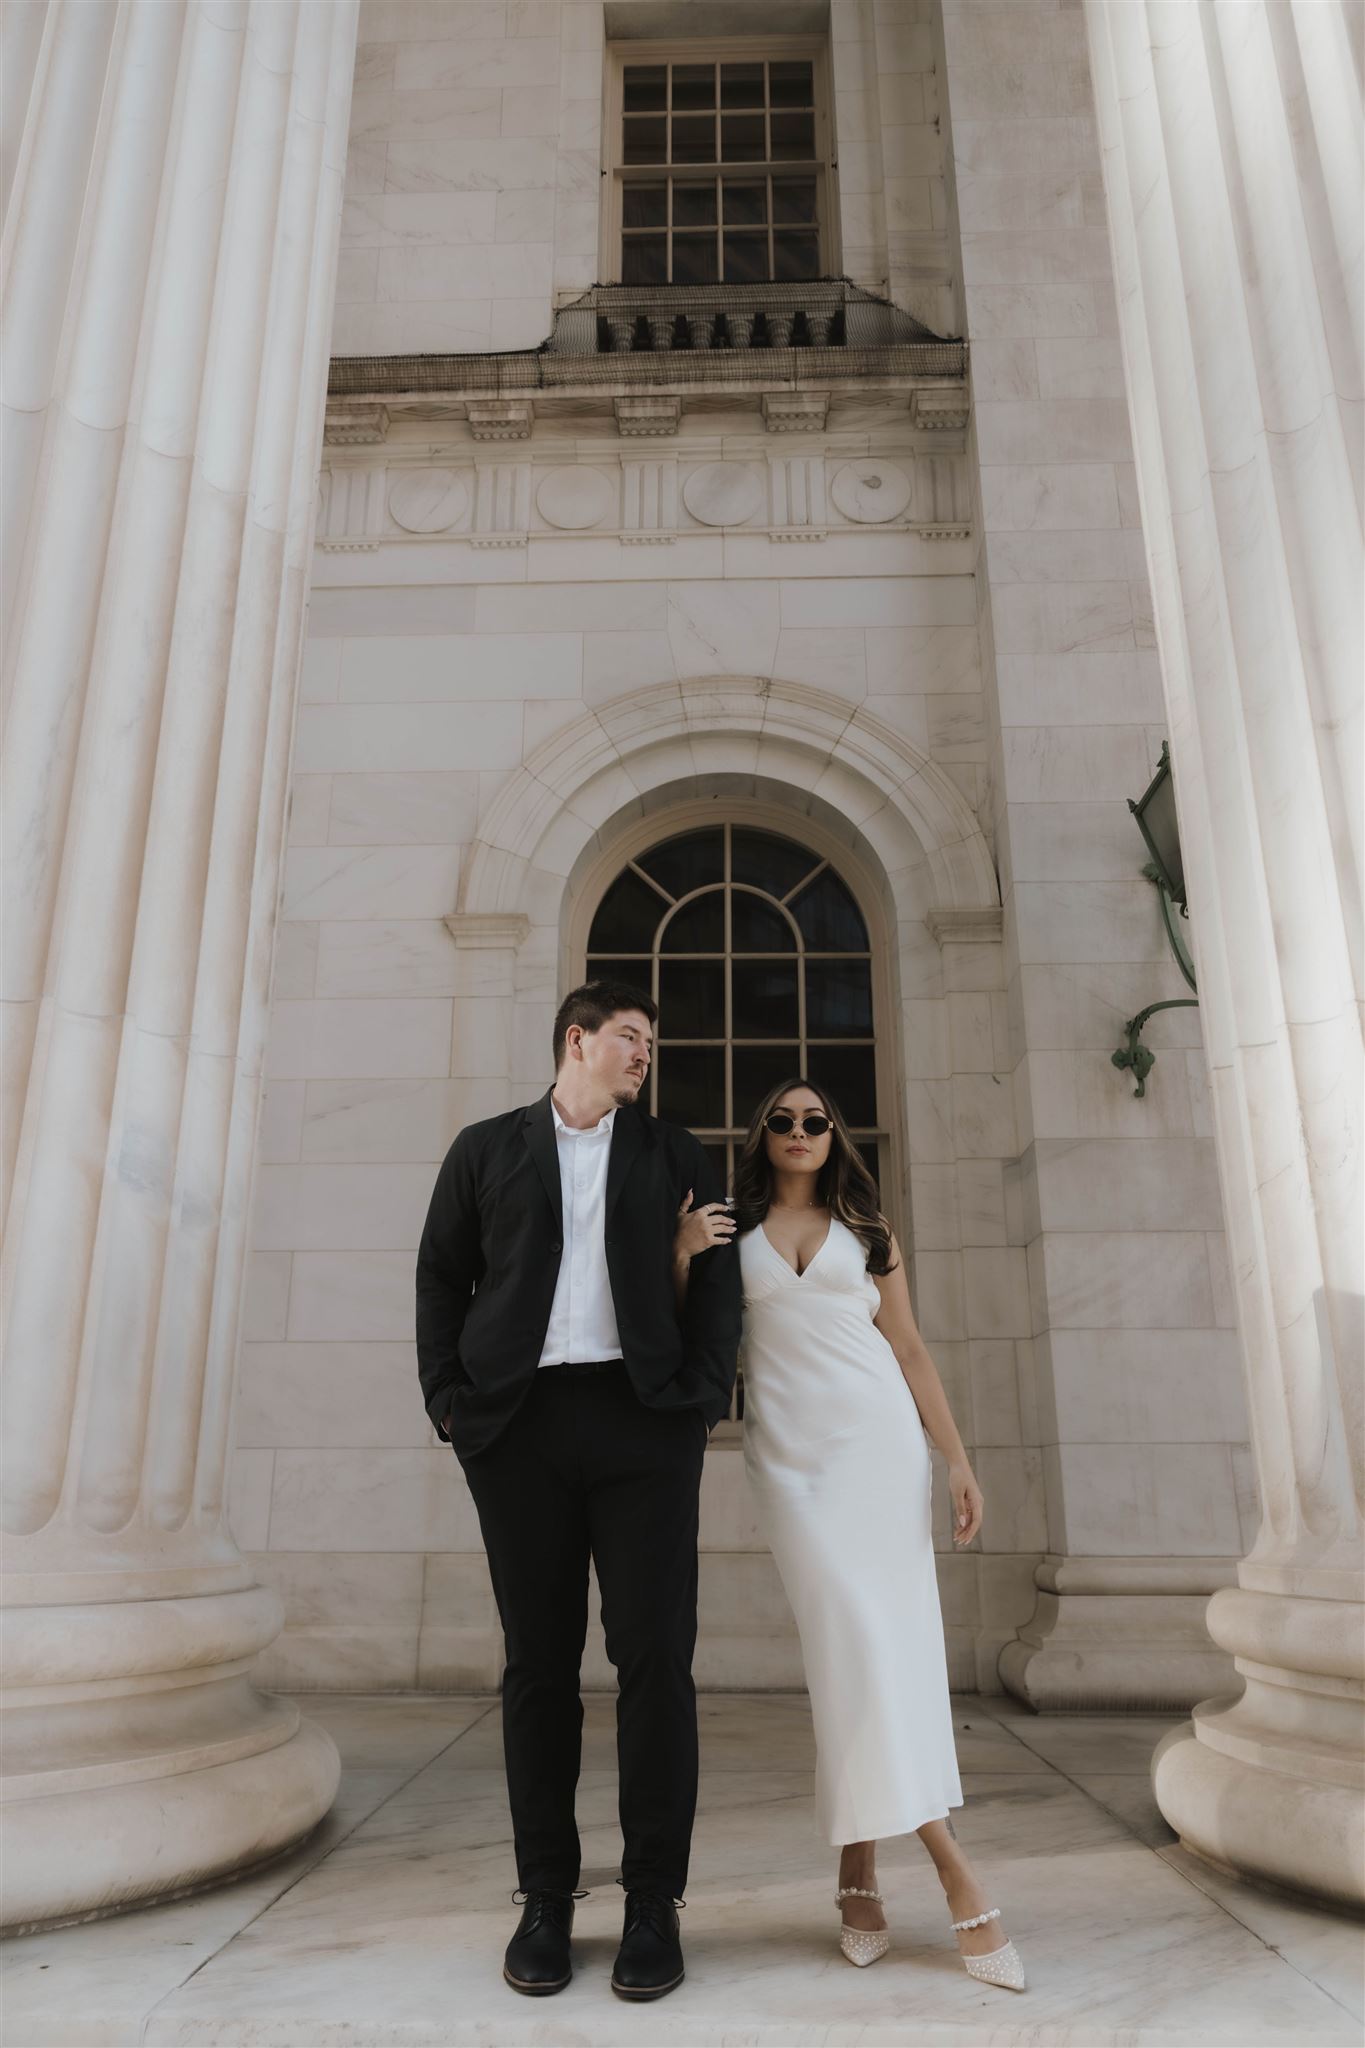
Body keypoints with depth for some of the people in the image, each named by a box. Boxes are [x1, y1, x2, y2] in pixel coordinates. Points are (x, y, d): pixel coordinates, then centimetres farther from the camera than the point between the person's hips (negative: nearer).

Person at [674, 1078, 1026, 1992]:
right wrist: (682, 1255, -8)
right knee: (856, 1637, -8)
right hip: (789, 1451, -1)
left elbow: (910, 1349, 12)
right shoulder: (729, 1230, 10)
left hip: (878, 1437, 1)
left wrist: (958, 1458, 5)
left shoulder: (868, 1231, 13)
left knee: (887, 1638, -5)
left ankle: (860, 1866, 5)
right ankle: (951, 1863, -3)